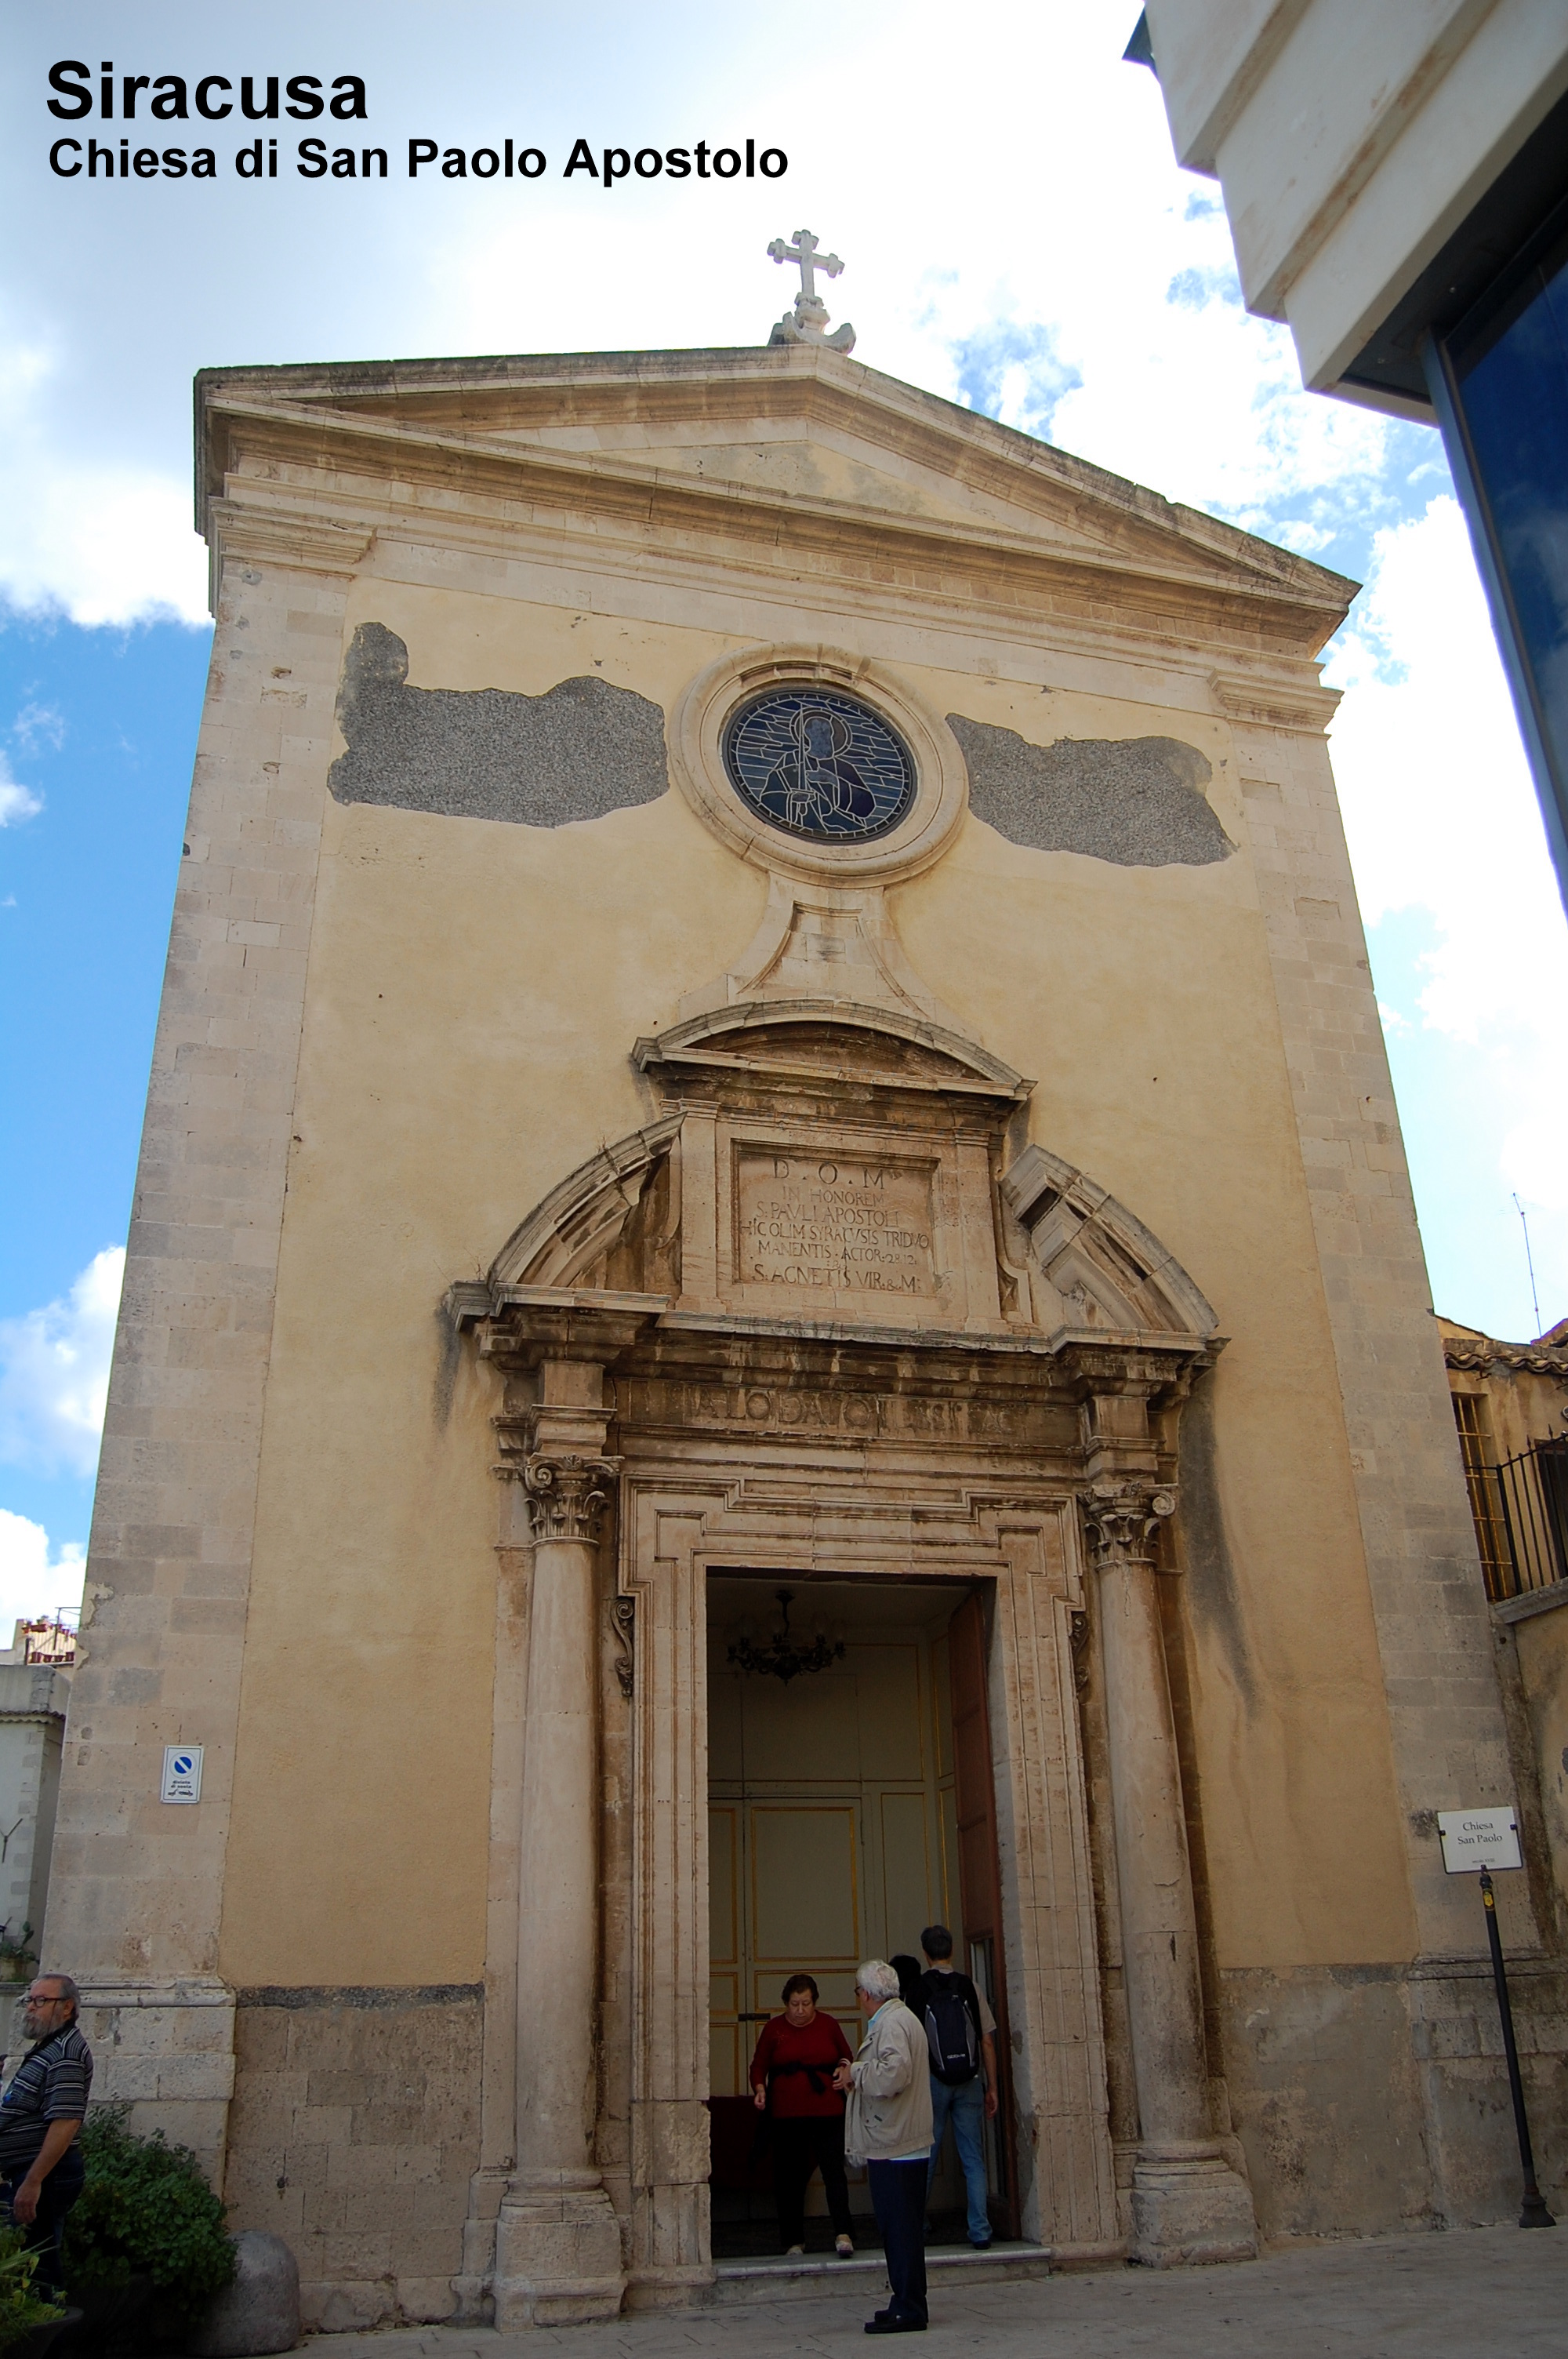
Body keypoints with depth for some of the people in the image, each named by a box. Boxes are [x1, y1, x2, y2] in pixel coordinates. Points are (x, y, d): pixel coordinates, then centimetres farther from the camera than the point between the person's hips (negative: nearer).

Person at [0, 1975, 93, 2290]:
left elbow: (65, 2123, -25)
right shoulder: (45, 2047, 15)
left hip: (45, 2173, -10)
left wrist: (33, 2182, -26)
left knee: (36, 2264, -5)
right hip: (25, 2172, 10)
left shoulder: (66, 2053, -17)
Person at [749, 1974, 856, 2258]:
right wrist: (759, 2089, -9)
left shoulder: (828, 2024, 6)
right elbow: (759, 2065, 8)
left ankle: (842, 2233, -10)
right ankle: (794, 2241, 16)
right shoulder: (773, 2028, 4)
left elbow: (846, 2057, 16)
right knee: (790, 2178, 5)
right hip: (786, 2115, 1)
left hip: (827, 2113, -1)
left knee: (834, 2171, -11)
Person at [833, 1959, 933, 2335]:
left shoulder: (891, 2024, -16)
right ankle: (907, 2303, 22)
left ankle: (908, 2310, 1)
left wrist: (855, 2075, -15)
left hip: (894, 2146, -11)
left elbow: (893, 2074, -28)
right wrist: (857, 2076, 11)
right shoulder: (901, 2018, 18)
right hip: (905, 2144, 11)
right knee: (903, 2228, 15)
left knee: (900, 2229, -4)